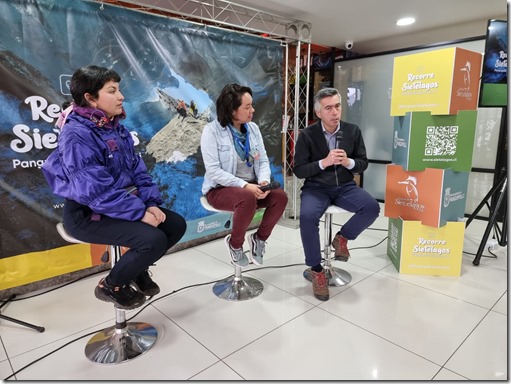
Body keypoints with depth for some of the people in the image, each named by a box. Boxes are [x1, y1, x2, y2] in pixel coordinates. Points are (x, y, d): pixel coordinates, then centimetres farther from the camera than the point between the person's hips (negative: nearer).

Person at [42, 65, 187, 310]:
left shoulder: (116, 127, 6)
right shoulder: (77, 135, -19)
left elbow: (137, 170, 6)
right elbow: (97, 190, -26)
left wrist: (152, 203, -8)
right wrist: (140, 212, -23)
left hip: (126, 203, 8)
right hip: (89, 214, -8)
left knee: (176, 225, -1)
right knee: (154, 240, -25)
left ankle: (137, 269, 23)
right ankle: (110, 286, 4)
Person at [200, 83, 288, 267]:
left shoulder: (253, 128, 5)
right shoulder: (212, 130, -11)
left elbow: (263, 161, 5)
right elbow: (213, 171, -19)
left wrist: (264, 181, -17)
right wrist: (244, 185, -27)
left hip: (251, 187, 5)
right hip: (220, 189, -5)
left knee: (280, 196, -21)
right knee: (247, 198, -36)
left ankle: (259, 238, 3)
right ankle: (234, 243, -7)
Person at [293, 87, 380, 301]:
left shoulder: (353, 131, 3)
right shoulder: (307, 135, -6)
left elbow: (363, 164, 8)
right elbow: (298, 171, -7)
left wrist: (348, 162, -15)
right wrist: (324, 163, -21)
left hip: (345, 187, 3)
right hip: (316, 188, -2)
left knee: (372, 208, -24)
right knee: (307, 217, -32)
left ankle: (342, 238, 5)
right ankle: (316, 271, -11)